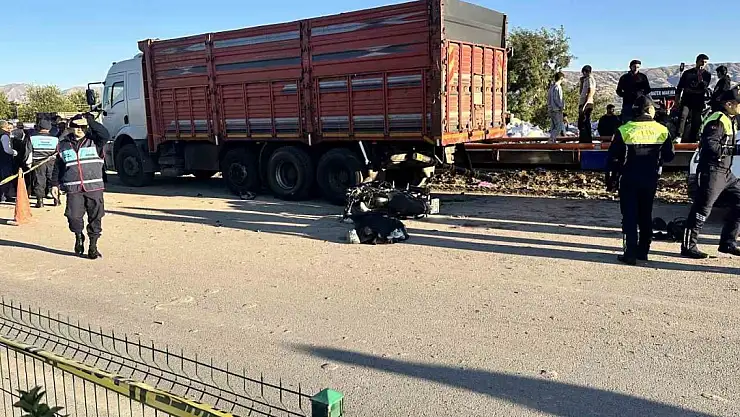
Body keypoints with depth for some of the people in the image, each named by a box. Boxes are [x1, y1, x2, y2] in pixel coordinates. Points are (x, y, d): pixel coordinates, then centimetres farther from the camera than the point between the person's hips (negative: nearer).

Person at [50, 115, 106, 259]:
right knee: (74, 215, -6)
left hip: (94, 187, -1)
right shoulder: (64, 144, 12)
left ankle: (93, 246, 12)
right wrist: (55, 184, 14)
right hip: (73, 188, 1)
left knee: (95, 217, 0)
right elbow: (58, 166, 17)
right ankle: (79, 237, 24)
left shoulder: (94, 141, 7)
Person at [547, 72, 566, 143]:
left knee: (553, 127, 10)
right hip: (557, 110, -9)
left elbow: (549, 99, 17)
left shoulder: (551, 87, 15)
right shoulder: (557, 87, -12)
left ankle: (553, 140, 11)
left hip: (551, 110, 9)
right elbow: (556, 99, -19)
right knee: (559, 127, -9)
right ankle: (552, 140, -17)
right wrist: (562, 106, -10)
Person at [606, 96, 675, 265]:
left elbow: (613, 158, -7)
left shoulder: (624, 131, -9)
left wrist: (613, 178, 4)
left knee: (629, 216, 1)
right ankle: (643, 251, 23)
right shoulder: (662, 130, -2)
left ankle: (630, 253, -4)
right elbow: (669, 155, 3)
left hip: (629, 180, -3)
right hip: (651, 179, 3)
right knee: (645, 215, 16)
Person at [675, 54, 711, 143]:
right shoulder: (687, 73, 10)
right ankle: (679, 137, -28)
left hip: (698, 101, 1)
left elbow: (704, 87, -7)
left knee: (696, 121, 1)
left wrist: (699, 75, -15)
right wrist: (677, 100, 4)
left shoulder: (707, 74, 10)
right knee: (683, 116, -21)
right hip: (686, 99, -1)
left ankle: (692, 140, 9)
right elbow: (679, 87, 11)